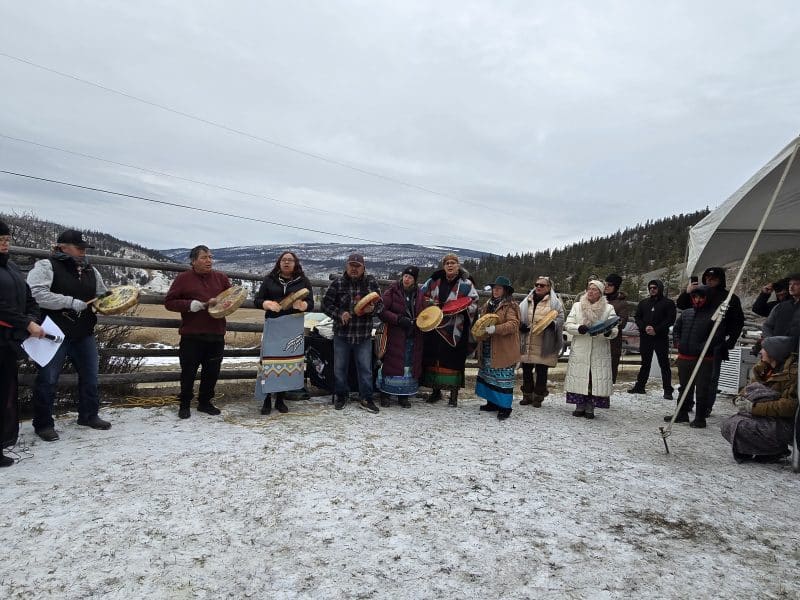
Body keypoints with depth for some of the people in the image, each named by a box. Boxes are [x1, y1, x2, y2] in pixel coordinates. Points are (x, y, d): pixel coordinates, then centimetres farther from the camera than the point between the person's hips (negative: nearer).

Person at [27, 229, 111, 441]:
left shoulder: (90, 270, 13)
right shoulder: (45, 267, -7)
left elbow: (102, 296, 22)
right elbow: (38, 295, -21)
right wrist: (71, 302, -24)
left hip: (84, 334, 6)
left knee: (90, 376, 12)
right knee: (47, 380, 1)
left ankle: (89, 415, 28)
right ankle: (43, 424, 15)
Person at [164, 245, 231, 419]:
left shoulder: (221, 277, 9)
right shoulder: (183, 278, -1)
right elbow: (169, 302, -3)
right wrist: (193, 305, -15)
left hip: (216, 334, 3)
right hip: (191, 335, -3)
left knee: (212, 371, 9)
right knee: (188, 371, 5)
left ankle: (205, 402, 27)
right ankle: (184, 405, 22)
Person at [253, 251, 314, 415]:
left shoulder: (303, 281, 6)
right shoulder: (269, 280, 8)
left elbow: (311, 304, 1)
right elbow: (258, 300, 4)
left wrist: (301, 305, -21)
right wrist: (268, 304, -17)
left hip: (294, 327, 1)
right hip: (273, 325, 0)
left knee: (289, 361, 2)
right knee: (269, 360, -5)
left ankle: (280, 399, 14)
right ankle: (267, 400, 3)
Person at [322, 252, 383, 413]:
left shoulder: (371, 282, 1)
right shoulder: (337, 283, -3)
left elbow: (380, 304, 4)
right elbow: (326, 303, -3)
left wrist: (372, 309, -18)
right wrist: (339, 314, -19)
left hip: (364, 335, 1)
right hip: (342, 333, 0)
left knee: (365, 368, 6)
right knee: (340, 367, 11)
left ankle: (365, 398, 19)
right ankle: (341, 396, 28)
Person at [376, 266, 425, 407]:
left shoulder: (418, 294, 10)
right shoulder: (392, 291, -3)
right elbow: (382, 311, -9)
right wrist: (398, 319, -19)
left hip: (413, 337, 4)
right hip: (395, 336, -4)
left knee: (410, 365, 6)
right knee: (391, 363, -2)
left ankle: (403, 396, 18)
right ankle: (385, 394, 11)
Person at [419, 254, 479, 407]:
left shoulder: (466, 284, -1)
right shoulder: (434, 281, 8)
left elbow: (474, 304, 0)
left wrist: (462, 308, -18)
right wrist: (431, 304, -3)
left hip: (455, 330, -3)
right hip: (434, 327, 3)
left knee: (454, 360, -1)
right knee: (433, 358, 7)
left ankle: (454, 394, 13)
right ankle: (436, 391, 23)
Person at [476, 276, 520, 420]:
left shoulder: (510, 306, -10)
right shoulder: (489, 304, 14)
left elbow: (513, 325, -22)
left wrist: (495, 329, -32)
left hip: (503, 350, -8)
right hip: (488, 349, 8)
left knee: (503, 378, -4)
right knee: (488, 375, 15)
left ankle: (505, 407, 4)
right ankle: (492, 402, 27)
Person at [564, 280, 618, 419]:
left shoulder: (608, 308, 6)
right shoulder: (577, 306, 9)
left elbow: (614, 331, -1)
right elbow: (568, 325, 1)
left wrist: (608, 332, -25)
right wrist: (579, 328, -19)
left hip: (599, 352, 0)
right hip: (579, 351, 1)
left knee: (596, 379, 0)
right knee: (579, 378, 2)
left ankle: (590, 407, 12)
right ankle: (580, 406, 15)